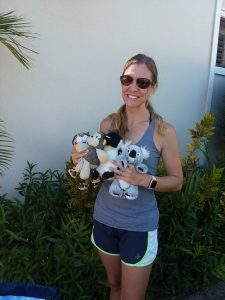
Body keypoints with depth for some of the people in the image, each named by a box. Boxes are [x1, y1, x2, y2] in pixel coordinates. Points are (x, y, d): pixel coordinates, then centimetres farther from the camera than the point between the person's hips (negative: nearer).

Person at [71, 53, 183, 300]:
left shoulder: (163, 131, -14)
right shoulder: (107, 123, -4)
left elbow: (176, 181, -6)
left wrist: (143, 179, -23)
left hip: (139, 226, -3)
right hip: (104, 219, 3)